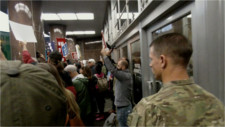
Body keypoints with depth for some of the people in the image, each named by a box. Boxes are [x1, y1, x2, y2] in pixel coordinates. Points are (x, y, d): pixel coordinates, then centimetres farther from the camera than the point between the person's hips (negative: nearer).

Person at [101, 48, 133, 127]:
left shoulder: (126, 75, -23)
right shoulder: (123, 74, 5)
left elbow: (112, 69, -32)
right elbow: (113, 68, 8)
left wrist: (105, 55, -24)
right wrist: (108, 56, -1)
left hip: (124, 107, -9)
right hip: (121, 106, 9)